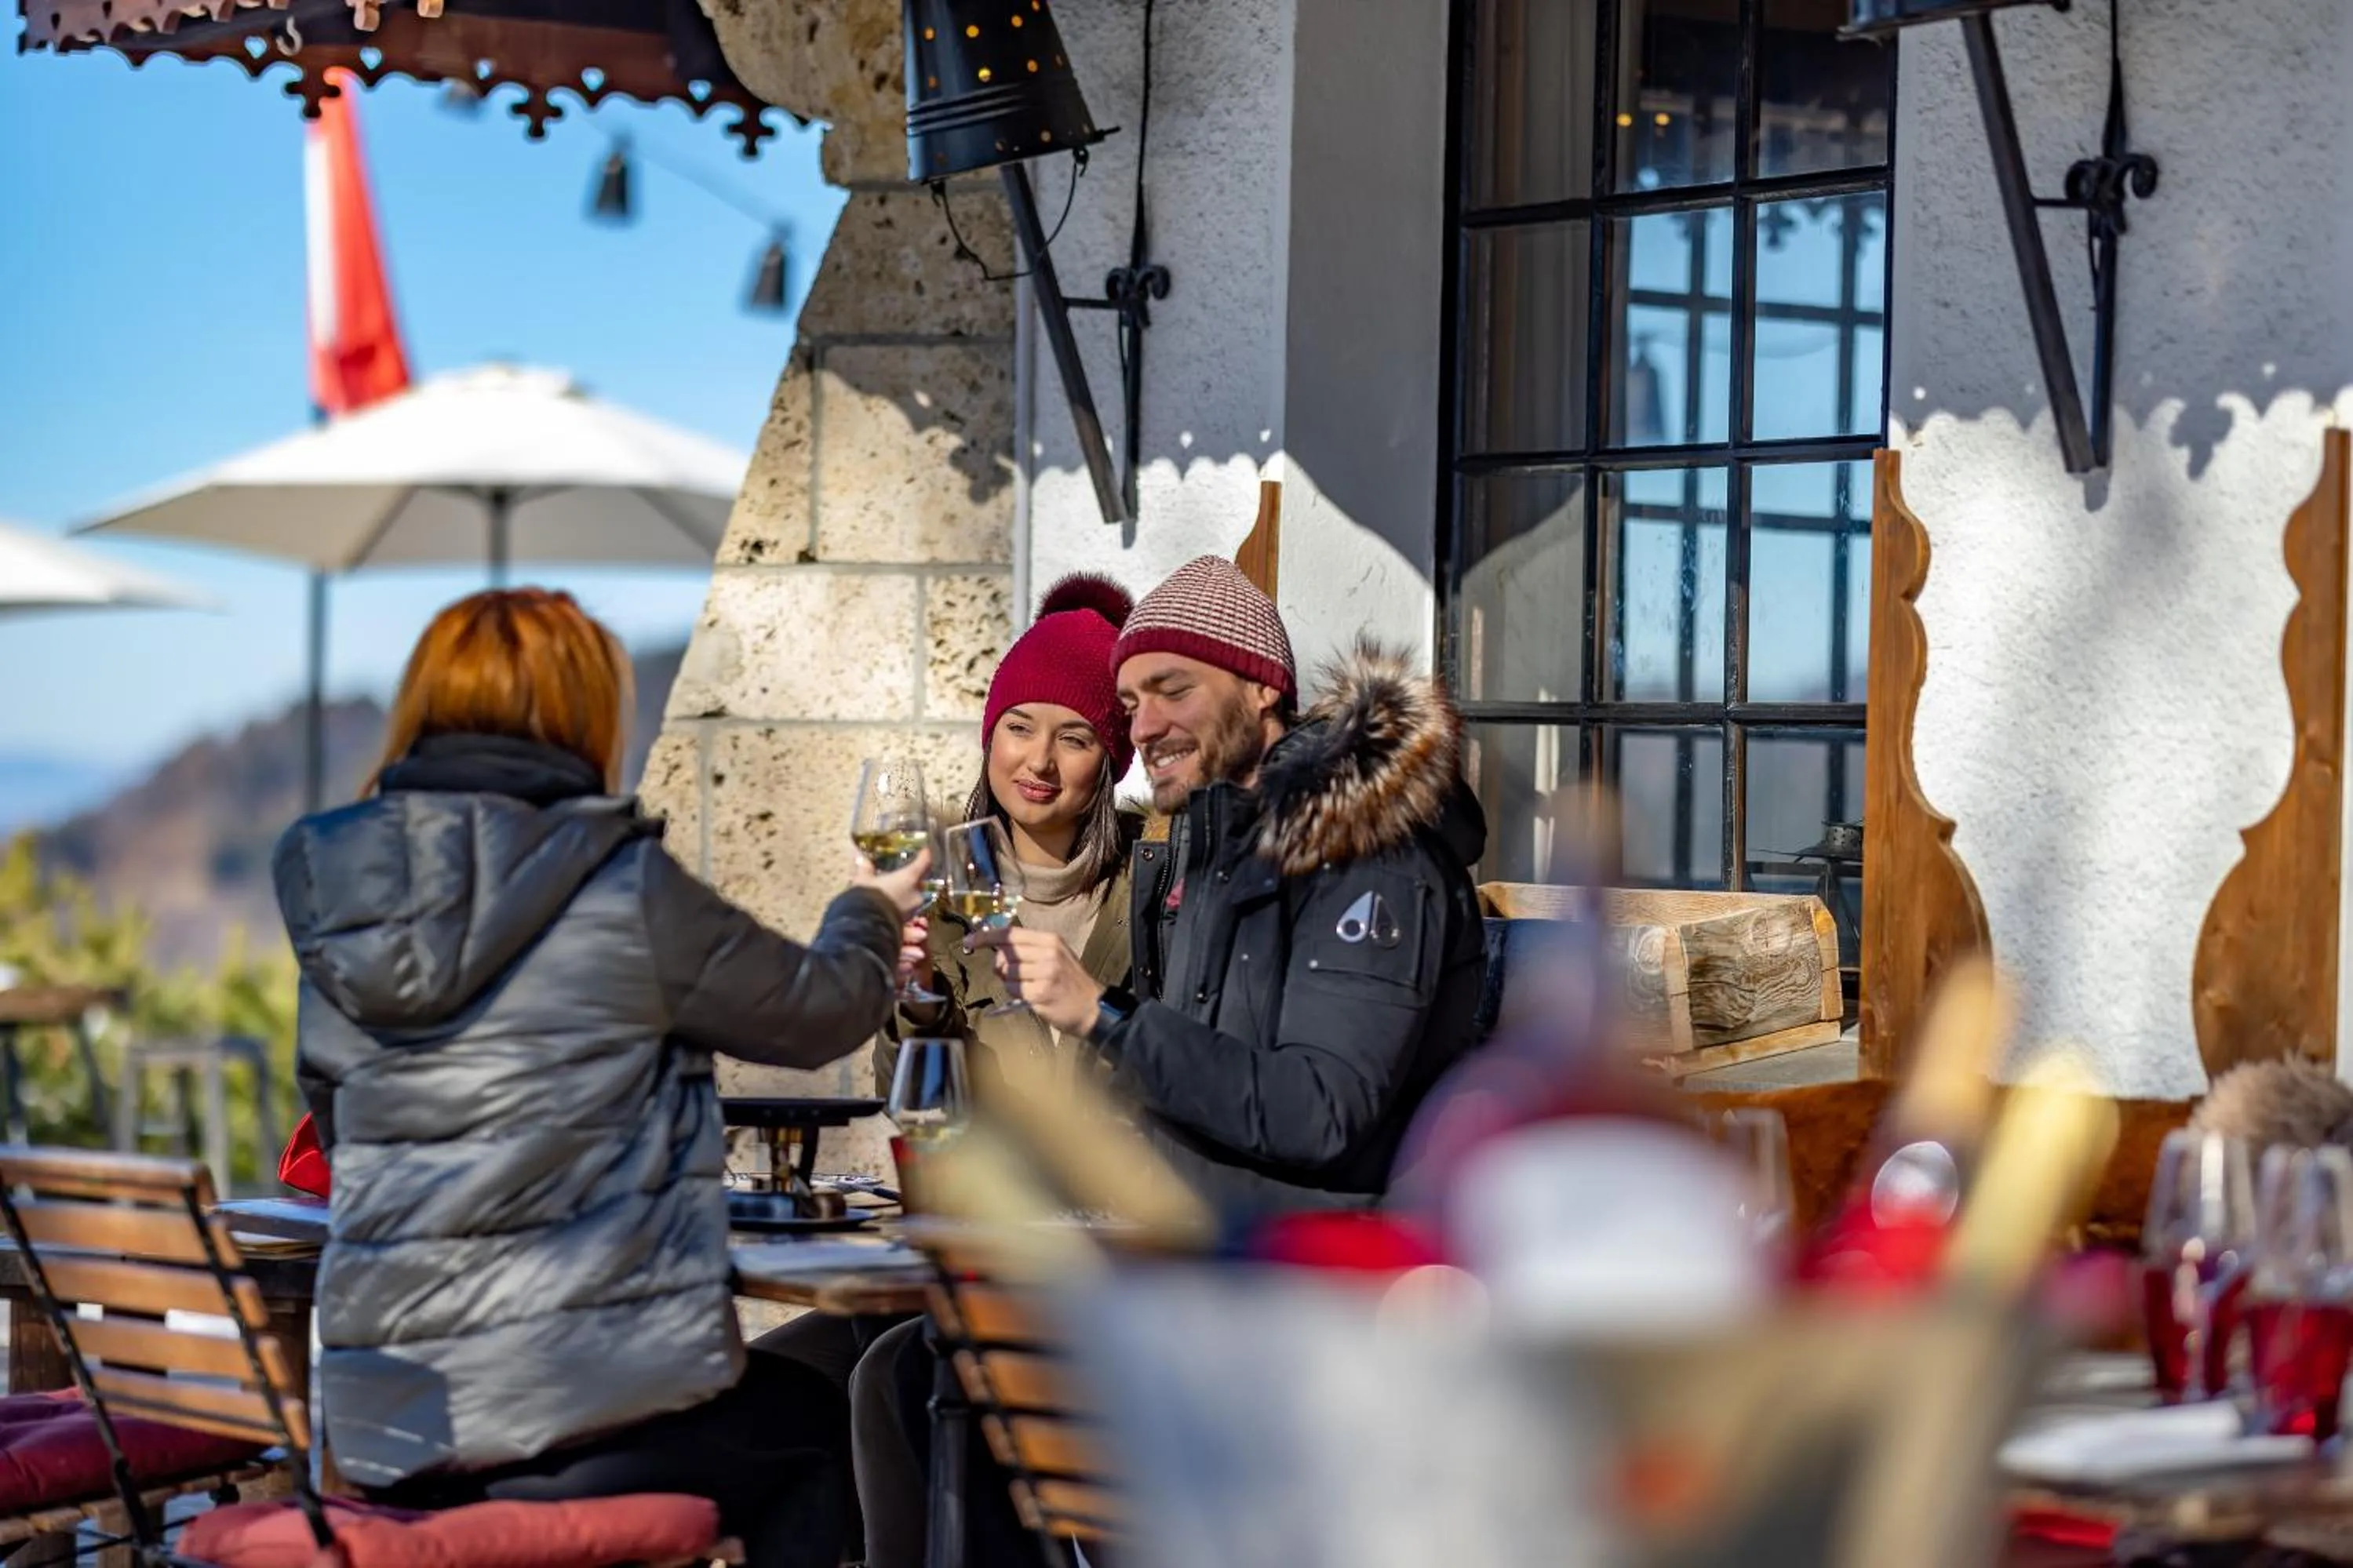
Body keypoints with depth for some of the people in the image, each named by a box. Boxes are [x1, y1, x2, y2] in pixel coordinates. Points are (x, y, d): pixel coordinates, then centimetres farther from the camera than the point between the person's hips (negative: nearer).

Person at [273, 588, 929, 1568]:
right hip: (582, 1412, -5)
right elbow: (821, 1011, 4)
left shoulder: (332, 896, 5)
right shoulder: (624, 890, -10)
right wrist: (872, 913, 27)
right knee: (814, 1424, 27)